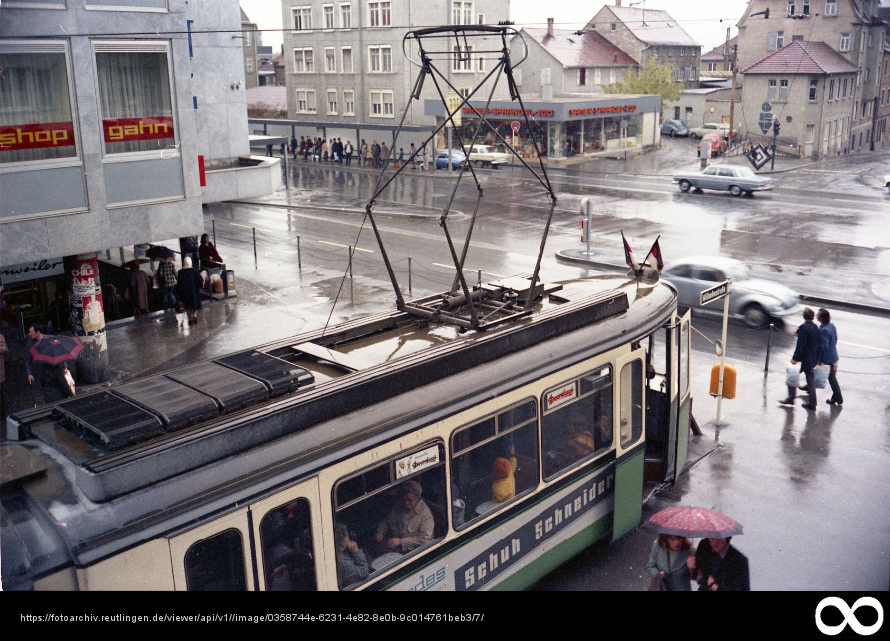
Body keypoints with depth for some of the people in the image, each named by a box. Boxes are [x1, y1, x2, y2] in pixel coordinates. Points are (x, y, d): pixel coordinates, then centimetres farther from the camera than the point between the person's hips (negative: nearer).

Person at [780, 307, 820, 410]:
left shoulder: (803, 327, -19)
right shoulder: (815, 327, 4)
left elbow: (801, 345, -21)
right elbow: (819, 344, 11)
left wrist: (795, 358, -18)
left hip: (804, 359, -7)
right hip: (813, 359, 7)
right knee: (810, 380, 13)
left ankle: (791, 398, 12)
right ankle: (812, 403, 17)